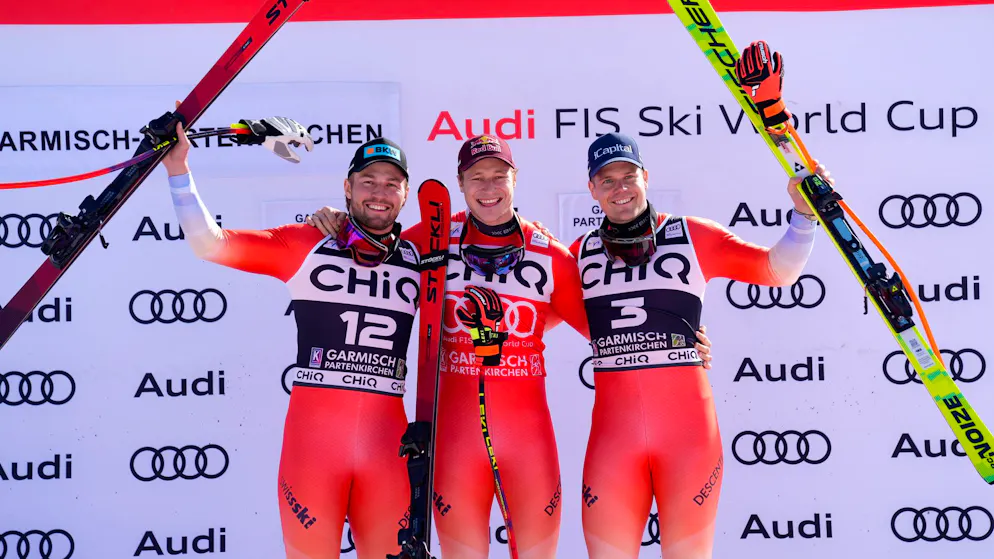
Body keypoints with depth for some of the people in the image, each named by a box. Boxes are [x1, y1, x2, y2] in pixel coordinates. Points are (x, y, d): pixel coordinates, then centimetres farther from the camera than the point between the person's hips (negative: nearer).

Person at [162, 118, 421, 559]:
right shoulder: (305, 244, 2)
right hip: (312, 428, -2)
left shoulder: (419, 257, 10)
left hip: (387, 435, 3)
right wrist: (179, 170, -9)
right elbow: (210, 244, -4)